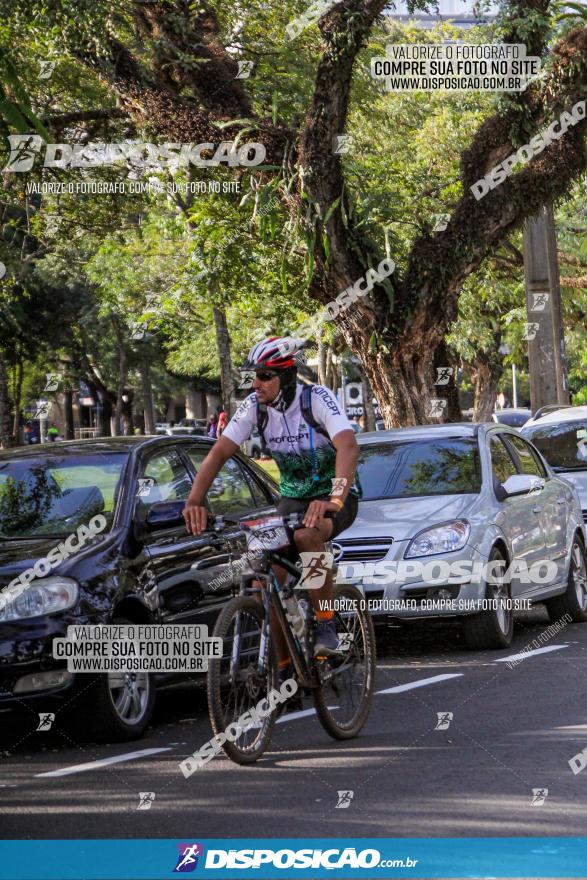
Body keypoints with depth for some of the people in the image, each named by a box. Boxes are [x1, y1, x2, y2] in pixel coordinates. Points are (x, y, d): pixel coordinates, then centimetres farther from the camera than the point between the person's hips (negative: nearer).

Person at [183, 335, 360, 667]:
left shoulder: (317, 399, -25)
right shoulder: (255, 406, -11)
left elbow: (348, 446, -39)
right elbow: (219, 453, -16)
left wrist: (335, 500, -56)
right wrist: (195, 501, -33)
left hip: (337, 497, -5)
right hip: (293, 498, 5)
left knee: (306, 535, -38)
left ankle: (327, 624, -22)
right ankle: (283, 665, 7)